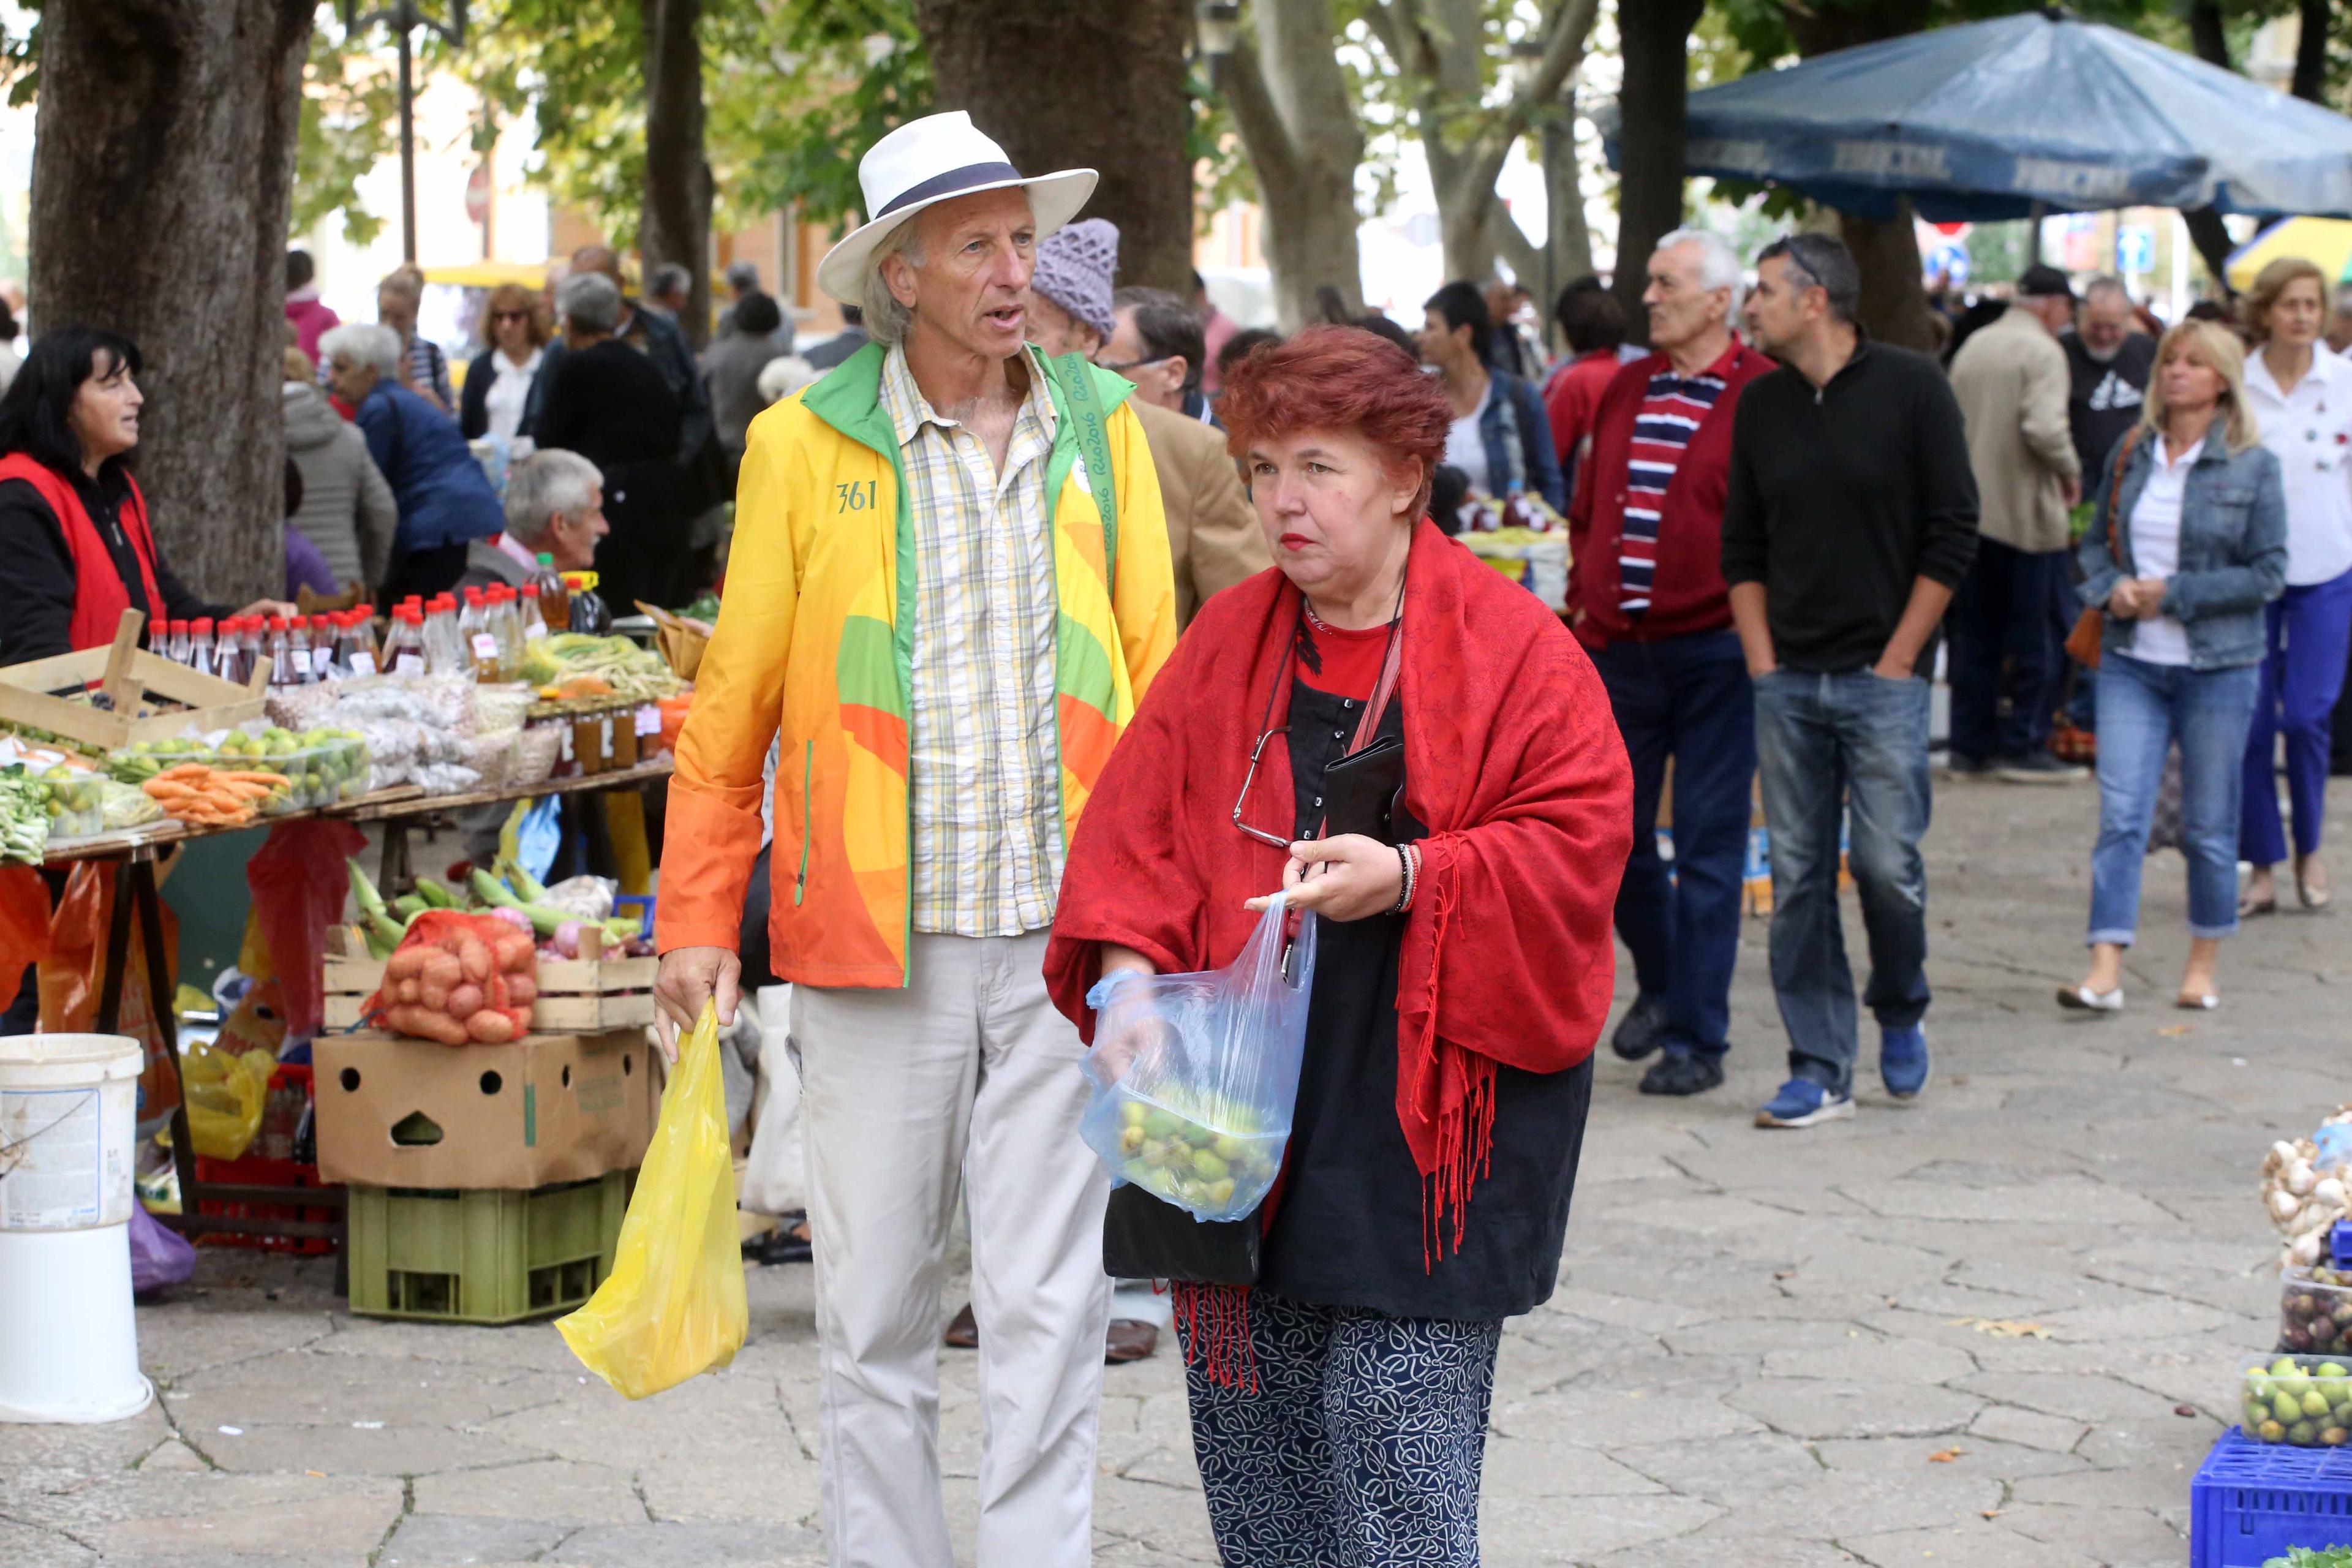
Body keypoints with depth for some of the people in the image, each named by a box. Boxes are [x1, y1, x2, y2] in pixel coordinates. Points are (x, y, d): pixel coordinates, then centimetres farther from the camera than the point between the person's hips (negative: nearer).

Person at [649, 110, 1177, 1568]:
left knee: (1052, 1302, 3)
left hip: (1068, 944, 1)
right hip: (877, 947, -1)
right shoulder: (806, 444, 0)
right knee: (878, 1307, 7)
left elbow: (1155, 674, 9)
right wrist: (699, 917, 3)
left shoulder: (1102, 430, 7)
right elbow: (733, 703, 5)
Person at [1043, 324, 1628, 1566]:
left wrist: (1410, 878, -20)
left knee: (1396, 1443, -7)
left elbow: (1576, 840, -7)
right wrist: (1127, 972, -10)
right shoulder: (1227, 641, 11)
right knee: (1248, 1434, 8)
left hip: (1426, 1113, -4)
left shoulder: (1512, 648, -2)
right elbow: (1136, 830, 7)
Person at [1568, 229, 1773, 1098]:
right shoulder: (1624, 390, 12)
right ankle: (1660, 983, 34)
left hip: (1713, 654, -6)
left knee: (1708, 848, 0)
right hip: (1618, 650, 6)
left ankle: (1697, 1036, 7)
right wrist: (1584, 605, 12)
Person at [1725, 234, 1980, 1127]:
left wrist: (1897, 659, -7)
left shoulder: (1911, 389, -4)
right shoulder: (1761, 405, 8)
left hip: (1882, 678, -4)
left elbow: (1952, 535, -4)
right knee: (1797, 876, 2)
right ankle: (1819, 1069, 8)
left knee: (1887, 863, -6)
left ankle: (1900, 1015, 21)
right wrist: (1763, 663, 4)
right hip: (1787, 680, 4)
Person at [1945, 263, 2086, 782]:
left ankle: (1971, 744, 12)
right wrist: (2071, 472, -8)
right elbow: (2044, 428, -23)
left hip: (1972, 510, 7)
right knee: (2039, 635, 1)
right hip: (2028, 514, -7)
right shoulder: (2042, 352, -12)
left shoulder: (1972, 347, 11)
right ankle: (2024, 745, 0)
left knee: (1975, 633, 11)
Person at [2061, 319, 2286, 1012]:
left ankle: (2204, 965, 22)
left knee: (2208, 826, 7)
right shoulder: (2131, 455, 6)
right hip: (2131, 663, 2)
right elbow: (2096, 541, 16)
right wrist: (2112, 588, -6)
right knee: (2120, 813, -8)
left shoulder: (2253, 466, -4)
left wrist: (2173, 592, -14)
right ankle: (2105, 972, -12)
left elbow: (2268, 574, -7)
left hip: (2218, 667, -2)